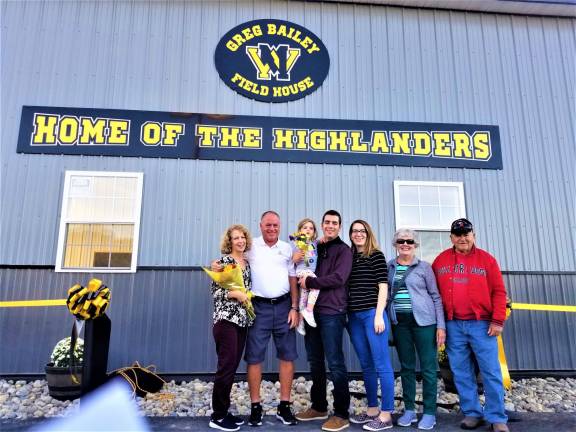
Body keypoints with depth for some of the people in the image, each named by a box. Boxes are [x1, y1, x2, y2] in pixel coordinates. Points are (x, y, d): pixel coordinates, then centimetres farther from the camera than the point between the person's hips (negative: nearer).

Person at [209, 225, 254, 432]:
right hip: (226, 319, -7)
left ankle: (223, 412, 21)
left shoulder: (247, 263, 15)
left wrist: (248, 298, 6)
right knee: (226, 366, -5)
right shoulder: (223, 261, -5)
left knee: (233, 367, 10)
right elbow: (215, 290, -10)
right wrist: (236, 294, -19)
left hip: (242, 320, 7)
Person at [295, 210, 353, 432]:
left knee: (335, 363, -2)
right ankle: (319, 407, 28)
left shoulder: (343, 250, -1)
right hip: (312, 310, 6)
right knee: (315, 362, 14)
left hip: (331, 312, -6)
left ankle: (341, 414, 9)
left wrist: (309, 282, -12)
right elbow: (305, 273, 21)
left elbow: (338, 278, -14)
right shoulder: (315, 248, 17)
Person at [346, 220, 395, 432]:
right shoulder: (349, 257, 13)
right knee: (366, 365, 13)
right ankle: (372, 410, 24)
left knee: (381, 365, -1)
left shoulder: (376, 256, -1)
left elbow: (383, 286, -5)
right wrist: (347, 315, 10)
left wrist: (379, 315, -12)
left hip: (372, 314, -6)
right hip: (354, 316, 6)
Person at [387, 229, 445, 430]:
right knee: (406, 367, 11)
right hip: (399, 322, 3)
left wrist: (441, 325, -5)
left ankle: (429, 413, 15)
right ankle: (409, 410, 22)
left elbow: (436, 297, 1)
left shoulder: (424, 267, 1)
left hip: (424, 321, -2)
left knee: (428, 367, 3)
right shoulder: (388, 267, 7)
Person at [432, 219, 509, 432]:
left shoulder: (486, 259, 3)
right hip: (453, 326, 2)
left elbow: (499, 292, 1)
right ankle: (472, 413, 21)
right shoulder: (440, 260, 7)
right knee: (461, 373, 8)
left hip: (481, 324, -1)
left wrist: (498, 320, -6)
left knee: (491, 372, 3)